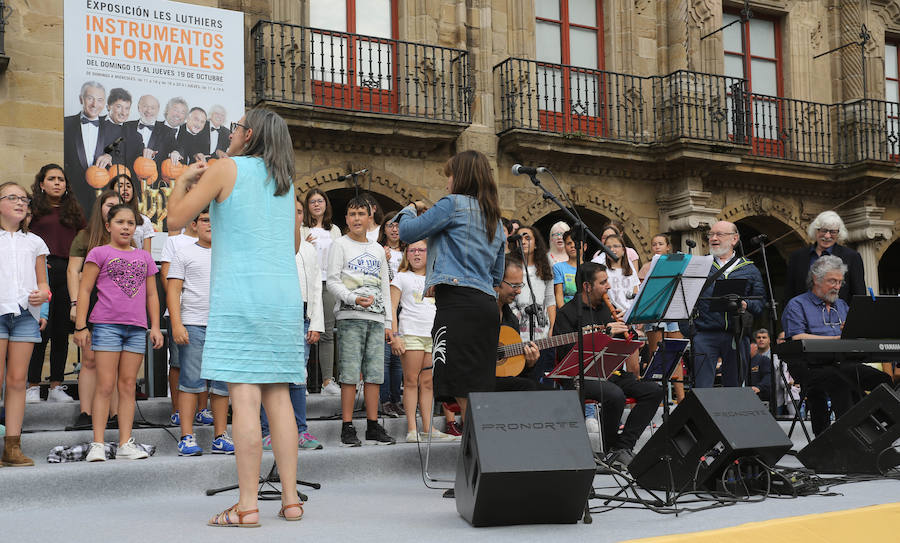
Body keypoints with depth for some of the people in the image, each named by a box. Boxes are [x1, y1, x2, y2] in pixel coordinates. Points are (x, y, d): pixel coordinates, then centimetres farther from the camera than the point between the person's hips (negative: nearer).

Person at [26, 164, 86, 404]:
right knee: (41, 330, -7)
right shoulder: (34, 208, 7)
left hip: (67, 273, 4)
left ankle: (57, 386, 11)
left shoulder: (73, 210, 17)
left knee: (62, 331, 5)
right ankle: (33, 386, 1)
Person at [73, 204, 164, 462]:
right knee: (105, 386, -6)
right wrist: (80, 326, -5)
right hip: (106, 325, -4)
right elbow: (84, 290, 2)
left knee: (128, 386, 4)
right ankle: (98, 444, -3)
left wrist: (155, 327, 10)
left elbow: (152, 295, 18)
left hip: (137, 328, 4)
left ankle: (125, 443, 5)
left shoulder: (144, 257, 17)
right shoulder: (99, 253, 5)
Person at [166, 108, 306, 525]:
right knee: (278, 396, 6)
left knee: (244, 395, -9)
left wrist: (183, 181, 17)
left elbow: (176, 218, 0)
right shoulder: (285, 181, 17)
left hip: (240, 293, -6)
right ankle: (290, 498, 5)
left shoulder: (227, 168, 0)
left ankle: (247, 505, -11)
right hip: (284, 295, 6)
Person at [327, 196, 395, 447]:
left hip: (376, 318, 4)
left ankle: (373, 427, 6)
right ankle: (347, 429, -5)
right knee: (349, 374, -7)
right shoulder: (340, 245, 6)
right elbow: (332, 282, -3)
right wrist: (353, 299, -20)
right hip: (350, 316, -4)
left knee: (375, 374, 2)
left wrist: (388, 322, 14)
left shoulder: (378, 249, 19)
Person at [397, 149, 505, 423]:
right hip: (488, 305, 9)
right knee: (480, 390, 8)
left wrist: (409, 210, 21)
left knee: (463, 391, -12)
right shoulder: (495, 219, 24)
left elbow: (408, 232, -1)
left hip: (459, 303, -9)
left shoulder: (454, 203, 0)